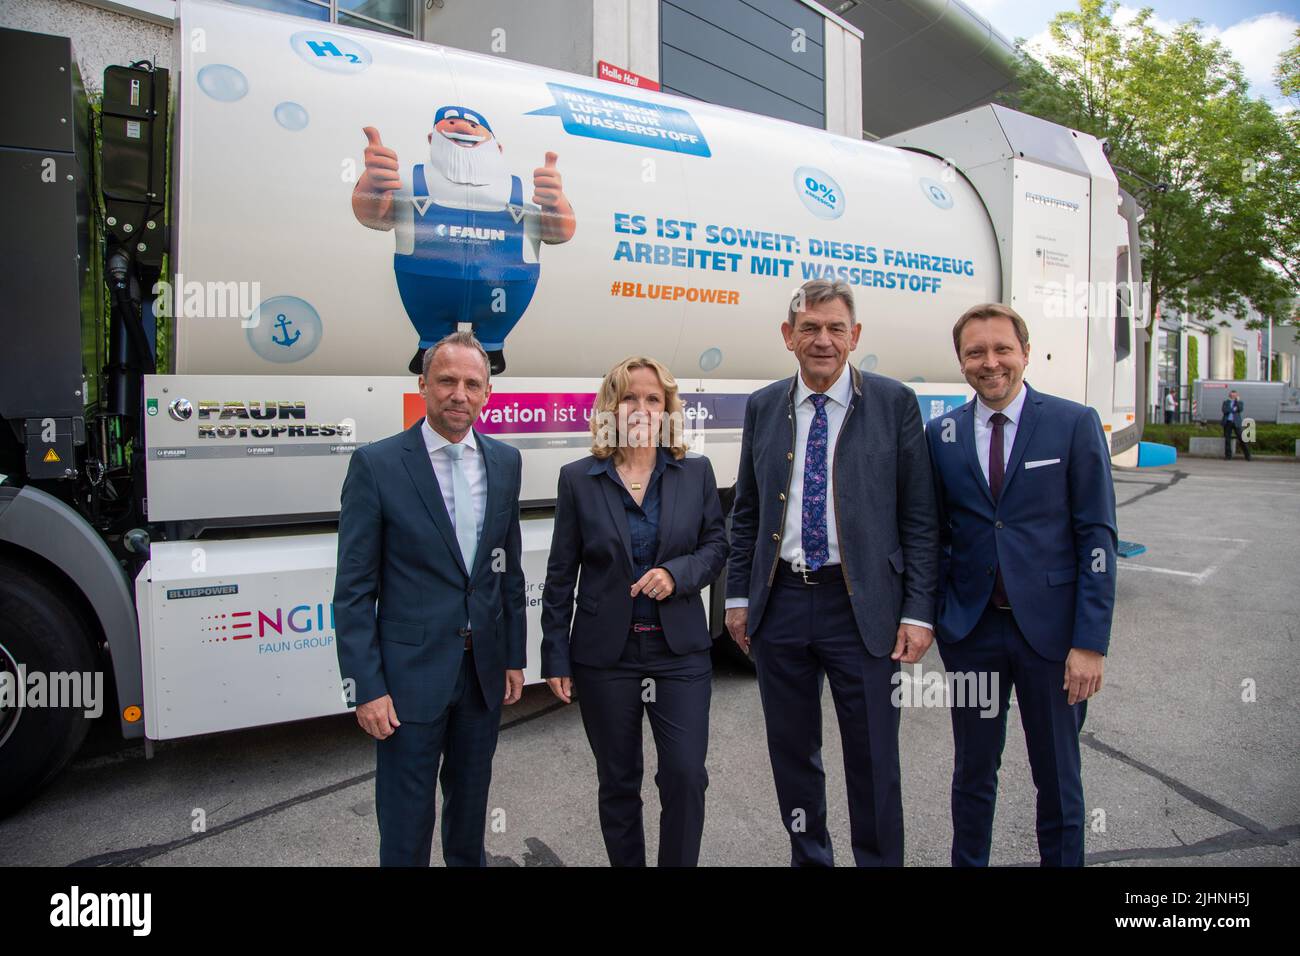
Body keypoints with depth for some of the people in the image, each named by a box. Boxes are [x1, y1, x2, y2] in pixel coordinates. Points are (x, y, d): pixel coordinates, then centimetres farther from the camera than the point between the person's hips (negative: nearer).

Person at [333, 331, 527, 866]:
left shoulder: (504, 462, 3)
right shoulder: (376, 465, -11)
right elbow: (354, 589, -9)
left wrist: (514, 656, 10)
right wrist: (366, 687, -12)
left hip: (484, 671, 4)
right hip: (411, 673, -4)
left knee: (471, 798, 22)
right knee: (406, 817, 10)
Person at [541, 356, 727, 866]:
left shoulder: (695, 472, 1)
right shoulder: (578, 478, -2)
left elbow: (717, 545, 6)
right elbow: (561, 575, 0)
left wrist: (678, 573, -15)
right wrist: (556, 657, 0)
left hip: (680, 649, 1)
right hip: (605, 653, 0)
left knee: (686, 775, -1)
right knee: (618, 782, 13)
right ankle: (626, 861, 34)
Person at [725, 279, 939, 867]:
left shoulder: (894, 403, -2)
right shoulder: (763, 407, 6)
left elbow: (918, 518, -2)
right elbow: (745, 513, 10)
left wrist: (918, 612, -7)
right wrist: (738, 597, 7)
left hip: (862, 607, -3)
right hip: (779, 603, 3)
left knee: (873, 758, 8)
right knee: (791, 751, 16)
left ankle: (879, 860, 30)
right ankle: (808, 857, 37)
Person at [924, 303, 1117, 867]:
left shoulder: (1074, 424, -4)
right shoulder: (942, 434, 3)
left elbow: (1097, 537, -6)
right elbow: (933, 534, 6)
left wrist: (1091, 641, -11)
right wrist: (925, 614, -3)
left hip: (1050, 629, -2)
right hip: (971, 630, 2)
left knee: (1058, 777, 14)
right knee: (973, 770, 16)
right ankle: (968, 862, 35)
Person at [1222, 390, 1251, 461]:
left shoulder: (1240, 402, 10)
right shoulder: (1225, 402, 12)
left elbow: (1241, 410, -10)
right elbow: (1224, 410, -4)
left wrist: (1237, 401, -10)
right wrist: (1233, 409, -10)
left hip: (1236, 423, -1)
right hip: (1227, 422, 1)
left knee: (1241, 439, -4)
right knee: (1227, 439, 1)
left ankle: (1247, 456, 1)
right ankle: (1228, 456, 5)